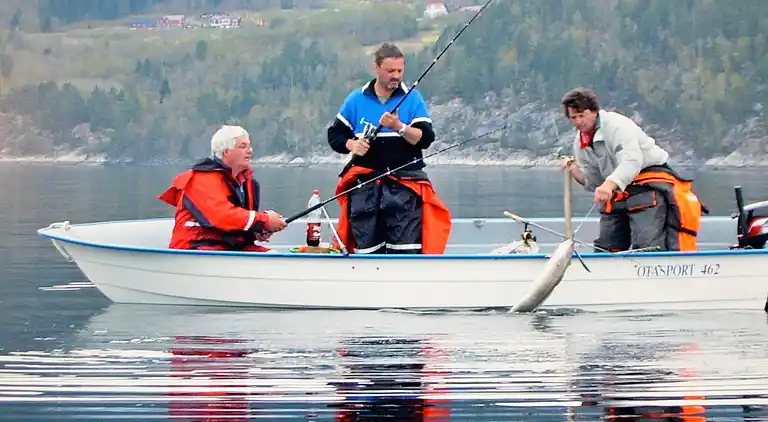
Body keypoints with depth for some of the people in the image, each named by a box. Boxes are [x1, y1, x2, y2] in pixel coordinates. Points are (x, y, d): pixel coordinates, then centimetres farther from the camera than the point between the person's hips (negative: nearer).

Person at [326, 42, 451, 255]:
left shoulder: (412, 98, 3)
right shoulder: (356, 100, 8)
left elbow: (426, 138, -5)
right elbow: (335, 134, 12)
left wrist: (399, 127, -21)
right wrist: (351, 144, -8)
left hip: (404, 182, -2)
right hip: (365, 182, 2)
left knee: (406, 247, -12)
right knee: (366, 245, 2)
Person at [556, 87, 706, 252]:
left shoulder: (615, 124, -14)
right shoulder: (580, 144, 12)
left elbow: (632, 161, -30)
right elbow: (594, 183, 16)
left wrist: (609, 184, -46)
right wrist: (574, 170, -5)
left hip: (648, 186, -9)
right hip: (618, 194, 9)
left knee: (646, 247, -24)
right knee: (604, 250, 7)